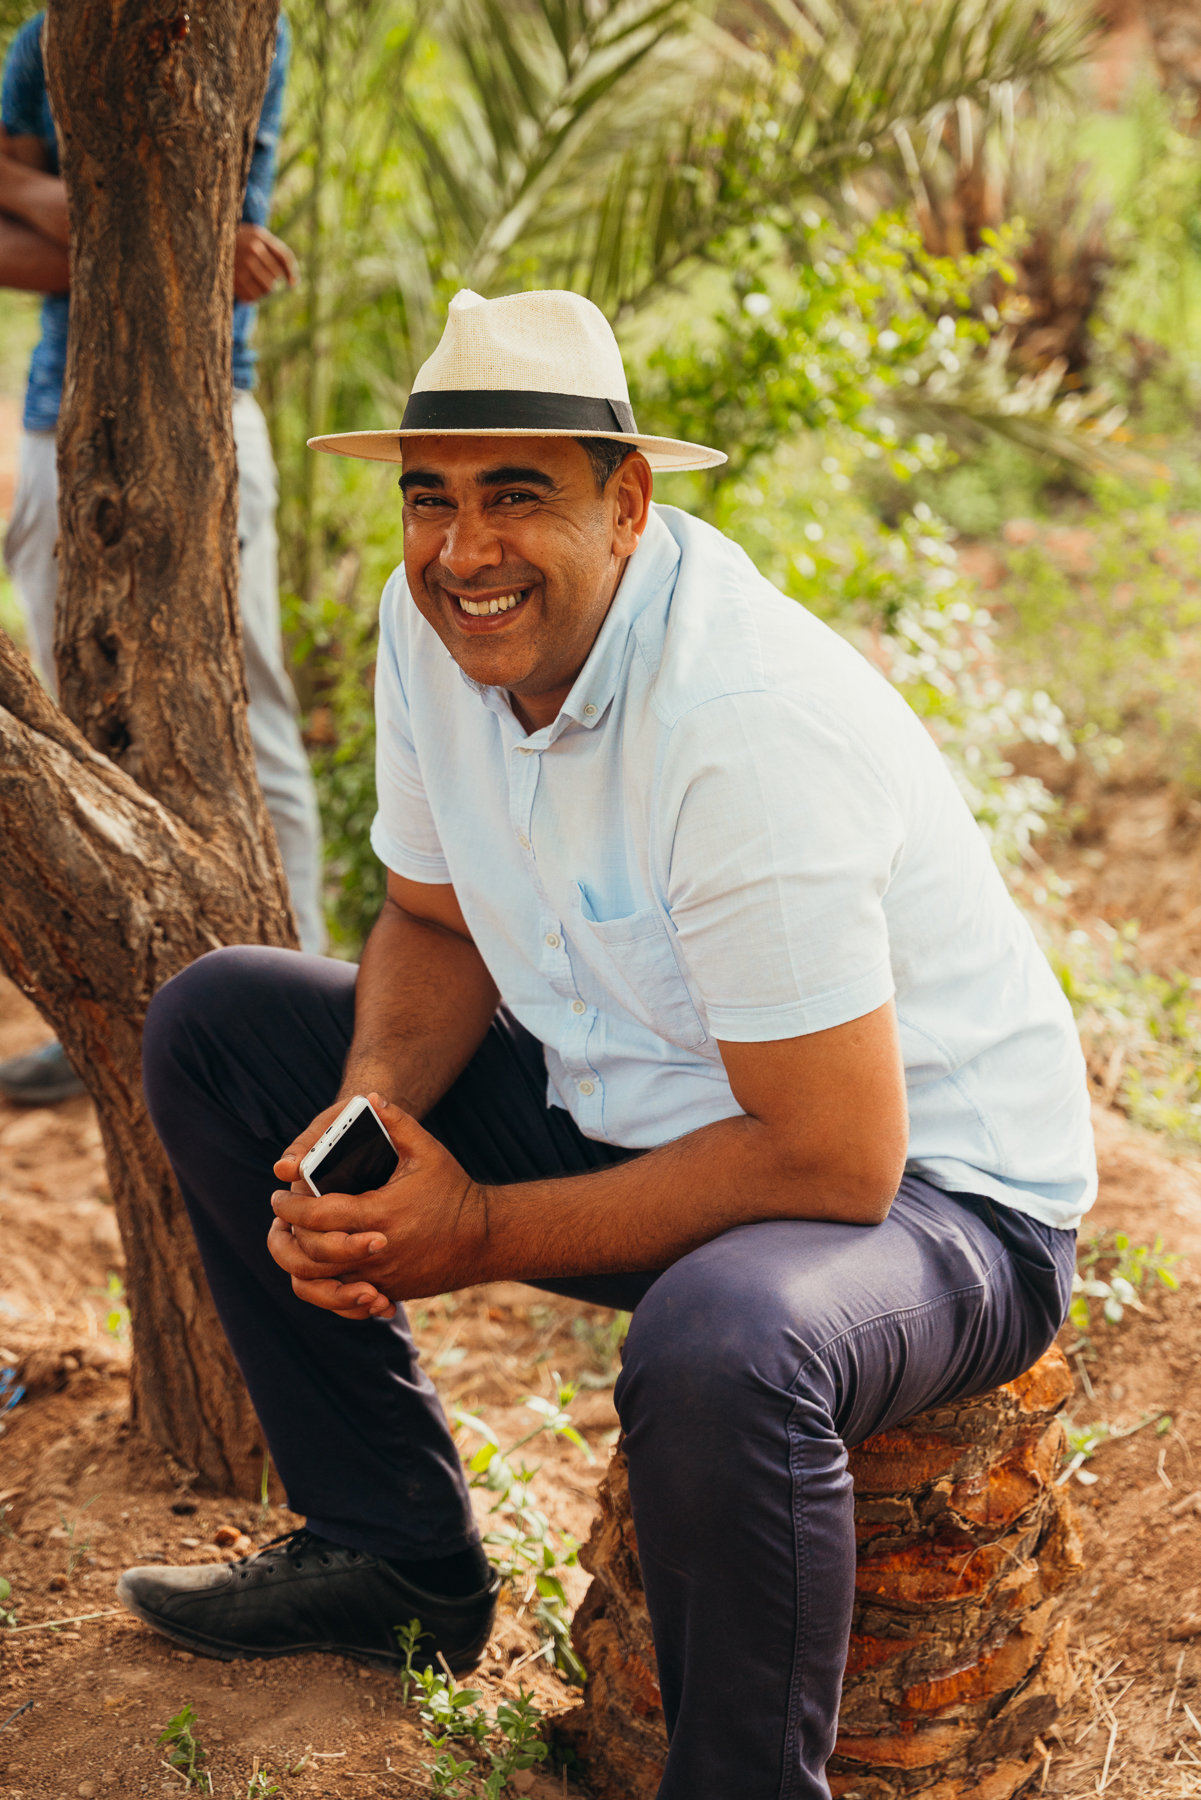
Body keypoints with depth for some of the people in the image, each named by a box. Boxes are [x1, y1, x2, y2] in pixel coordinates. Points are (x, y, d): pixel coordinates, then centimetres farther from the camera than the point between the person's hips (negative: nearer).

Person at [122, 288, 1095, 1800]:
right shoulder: (434, 619, -6)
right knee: (214, 1026, 4)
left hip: (926, 1188, -8)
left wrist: (482, 1236, -22)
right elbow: (435, 921, 8)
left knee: (717, 1345, -42)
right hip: (626, 1105, 8)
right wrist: (371, 1111, -14)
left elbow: (834, 1164, -30)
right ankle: (397, 1556, 15)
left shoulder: (747, 725, -31)